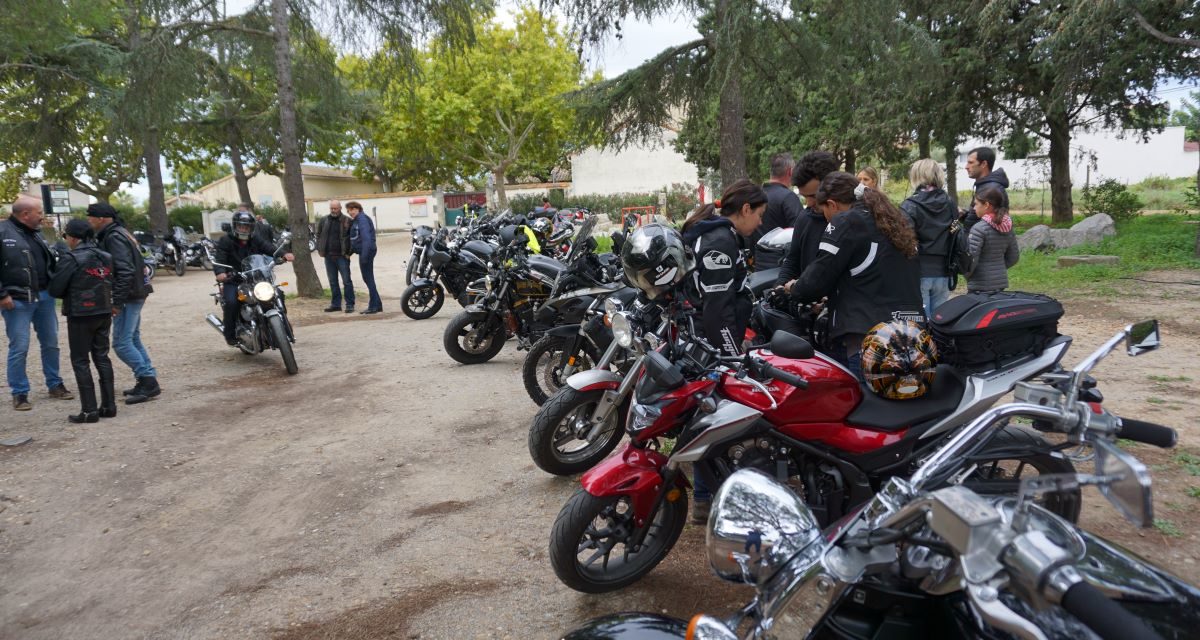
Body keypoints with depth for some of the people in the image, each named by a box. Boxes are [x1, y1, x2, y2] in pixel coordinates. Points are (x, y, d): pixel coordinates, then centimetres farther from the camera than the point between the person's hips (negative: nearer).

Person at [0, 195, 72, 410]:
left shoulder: (36, 233, 13)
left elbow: (50, 262, 20)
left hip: (44, 297, 6)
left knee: (51, 343, 12)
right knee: (19, 348, -1)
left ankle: (55, 385, 25)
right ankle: (19, 393, 10)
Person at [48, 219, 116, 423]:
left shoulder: (71, 259, -13)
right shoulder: (106, 257, 5)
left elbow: (55, 290, -12)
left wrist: (71, 292, 7)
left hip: (80, 316, -6)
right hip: (104, 314, 6)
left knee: (80, 361, 2)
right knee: (102, 357, 12)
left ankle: (90, 410, 1)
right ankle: (109, 405, 13)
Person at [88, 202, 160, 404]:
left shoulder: (114, 237, -15)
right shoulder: (120, 233, 16)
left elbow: (125, 271, -24)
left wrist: (117, 302, -22)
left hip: (129, 296, -10)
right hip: (135, 294, 10)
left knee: (121, 343, -8)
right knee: (133, 339, 16)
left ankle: (148, 382, -8)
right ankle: (149, 381, 19)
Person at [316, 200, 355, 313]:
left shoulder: (347, 221, -4)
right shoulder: (324, 220, 9)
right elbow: (318, 235, 17)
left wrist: (349, 252, -11)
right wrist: (319, 249, 7)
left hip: (342, 256, -5)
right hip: (328, 256, 5)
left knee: (346, 281, -4)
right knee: (332, 282, 11)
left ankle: (350, 304, 0)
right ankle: (336, 304, 19)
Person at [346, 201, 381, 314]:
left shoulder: (362, 219, -12)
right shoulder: (355, 221, 18)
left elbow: (366, 237, -21)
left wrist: (364, 254, -26)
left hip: (367, 251, -10)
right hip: (363, 251, 10)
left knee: (368, 278, -6)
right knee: (368, 278, 12)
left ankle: (374, 306, -3)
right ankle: (377, 305, 17)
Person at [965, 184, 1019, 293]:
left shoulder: (979, 229, -16)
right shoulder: (1007, 227, 5)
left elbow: (971, 259, -19)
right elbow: (1014, 257, 12)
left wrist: (967, 275, -3)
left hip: (980, 286, -7)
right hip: (1001, 283, 7)